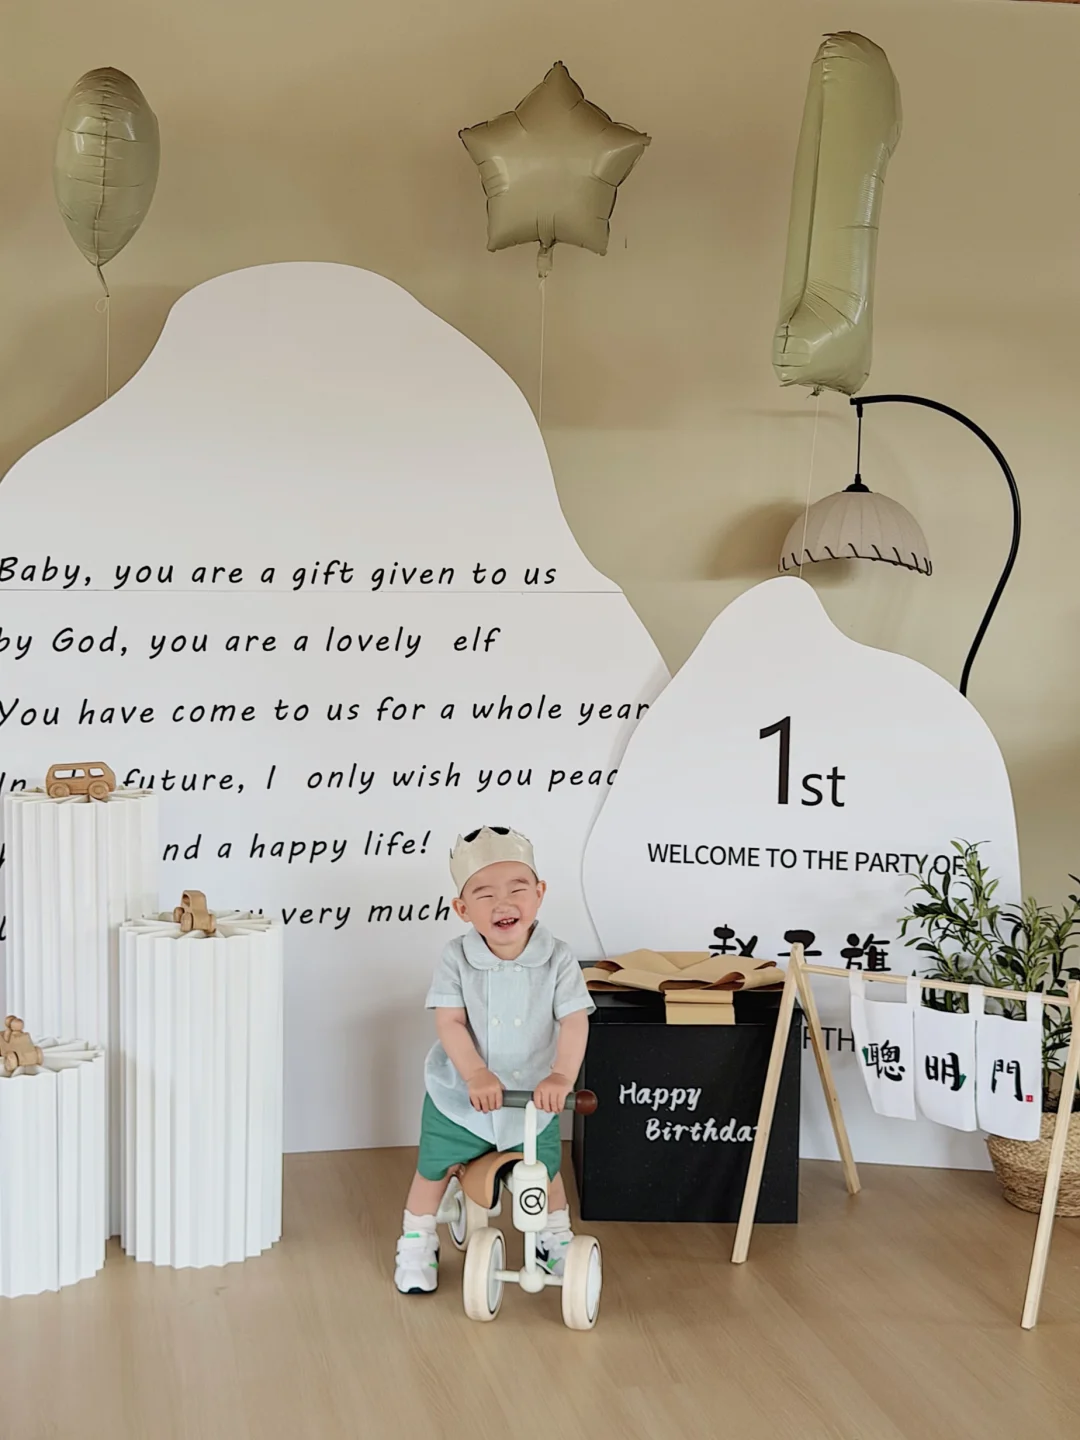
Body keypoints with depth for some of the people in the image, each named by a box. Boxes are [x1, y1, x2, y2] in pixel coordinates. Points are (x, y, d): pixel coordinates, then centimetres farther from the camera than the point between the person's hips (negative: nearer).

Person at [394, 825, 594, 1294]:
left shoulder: (557, 959, -18)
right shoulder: (457, 958, -18)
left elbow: (575, 1021, -24)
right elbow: (449, 1022, -23)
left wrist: (561, 1076, -38)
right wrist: (476, 1074, -37)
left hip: (533, 1096, 1)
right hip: (458, 1095, -1)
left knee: (544, 1174, 19)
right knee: (435, 1170, 13)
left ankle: (555, 1237, 46)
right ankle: (416, 1243, 36)